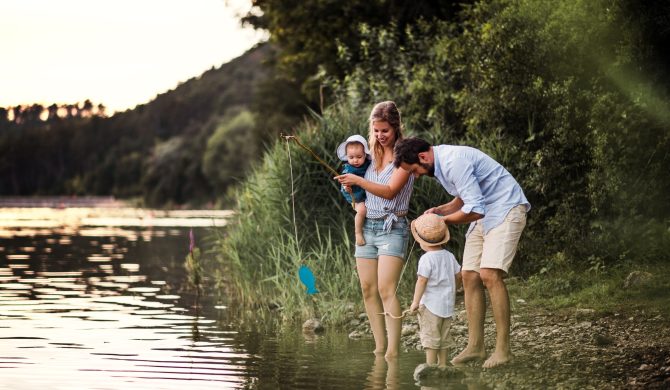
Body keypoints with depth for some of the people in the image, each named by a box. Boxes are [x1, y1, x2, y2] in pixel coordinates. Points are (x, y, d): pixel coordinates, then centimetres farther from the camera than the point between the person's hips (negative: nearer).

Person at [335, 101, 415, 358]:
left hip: (392, 228, -7)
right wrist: (351, 189, 0)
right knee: (368, 289, 4)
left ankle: (393, 349, -17)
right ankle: (380, 346, 10)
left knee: (386, 289, -16)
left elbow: (390, 191, -16)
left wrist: (358, 181, -21)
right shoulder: (372, 155, 13)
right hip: (366, 226, 7)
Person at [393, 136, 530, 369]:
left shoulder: (454, 162, -25)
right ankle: (475, 346, 6)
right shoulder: (440, 163, 8)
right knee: (470, 276, 2)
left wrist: (443, 220, -12)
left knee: (489, 274, -20)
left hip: (505, 209, -10)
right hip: (484, 216, 10)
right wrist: (438, 210, 4)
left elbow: (474, 210, -27)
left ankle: (503, 349, -17)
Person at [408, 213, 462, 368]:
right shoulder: (449, 256, 6)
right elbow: (458, 275, 12)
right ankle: (442, 363, 17)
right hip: (448, 303, 7)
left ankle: (430, 364, -4)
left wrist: (416, 301, -14)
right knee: (444, 337, 14)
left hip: (431, 303, -7)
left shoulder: (427, 259, -15)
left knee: (430, 337, -3)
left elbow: (422, 280, -19)